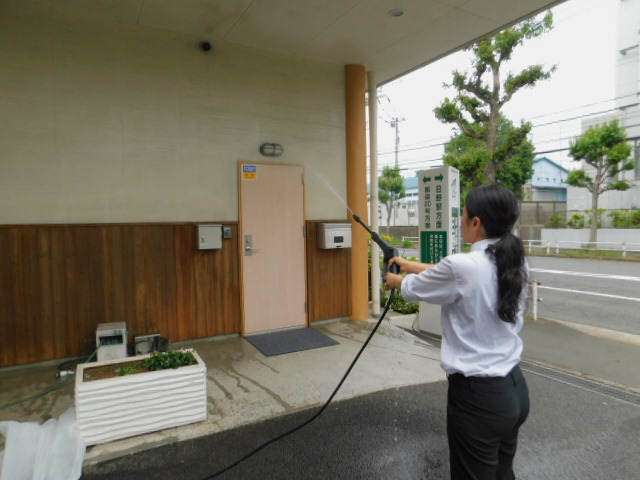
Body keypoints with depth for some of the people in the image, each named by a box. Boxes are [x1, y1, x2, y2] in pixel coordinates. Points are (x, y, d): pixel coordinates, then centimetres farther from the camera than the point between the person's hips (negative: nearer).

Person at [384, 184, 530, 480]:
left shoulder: (463, 266, -24)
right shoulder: (516, 262, 0)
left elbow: (413, 289, -5)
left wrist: (394, 280, 17)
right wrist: (409, 264, 23)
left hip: (478, 395, -7)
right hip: (514, 389, 7)